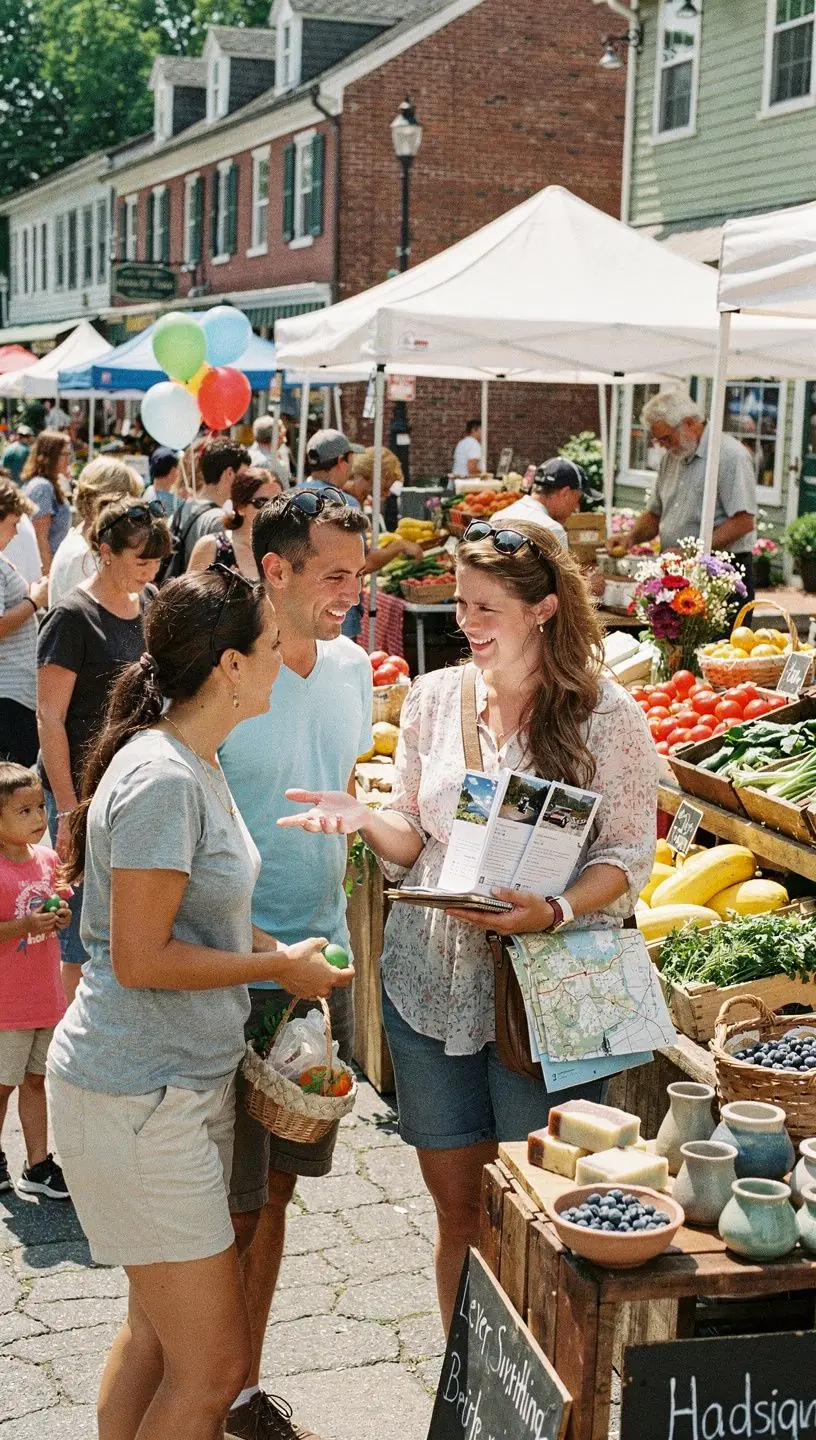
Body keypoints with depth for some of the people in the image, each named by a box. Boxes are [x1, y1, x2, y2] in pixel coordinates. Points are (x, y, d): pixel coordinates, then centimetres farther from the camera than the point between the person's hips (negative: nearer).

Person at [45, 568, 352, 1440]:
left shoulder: (193, 765, 9)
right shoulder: (161, 779, -22)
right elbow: (139, 959, -22)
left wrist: (278, 949, 7)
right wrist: (277, 967, -12)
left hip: (186, 1079, 10)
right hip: (138, 1097, -10)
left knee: (157, 1329, 21)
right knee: (212, 1367, -2)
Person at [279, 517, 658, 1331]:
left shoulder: (605, 714, -6)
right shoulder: (433, 698, 6)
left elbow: (628, 854, -5)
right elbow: (415, 839, 11)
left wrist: (556, 912, -23)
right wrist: (366, 820, -10)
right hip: (432, 981, 4)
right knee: (458, 1208, 12)